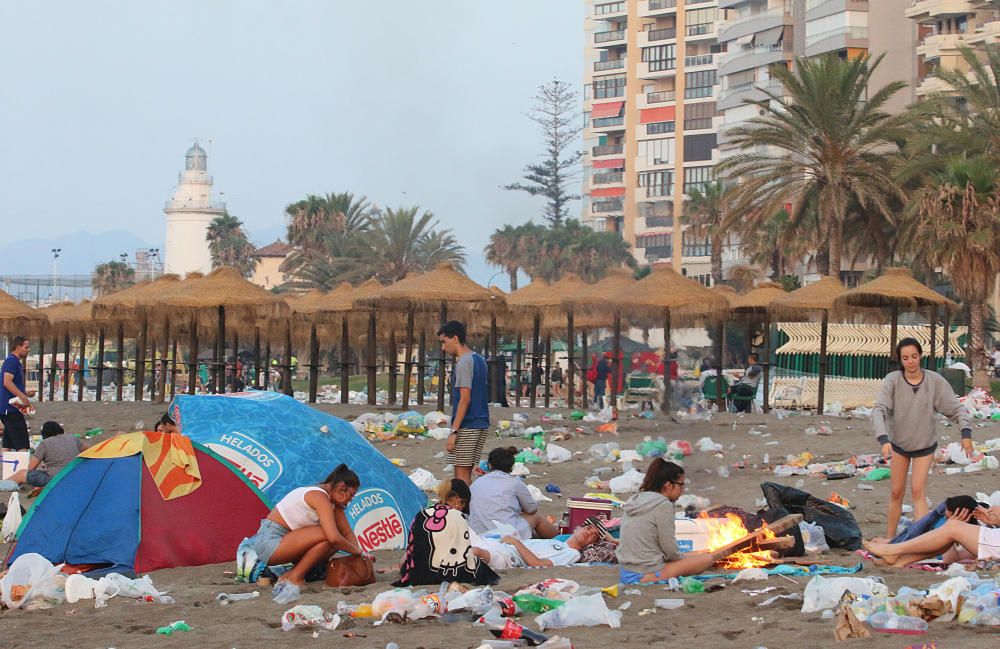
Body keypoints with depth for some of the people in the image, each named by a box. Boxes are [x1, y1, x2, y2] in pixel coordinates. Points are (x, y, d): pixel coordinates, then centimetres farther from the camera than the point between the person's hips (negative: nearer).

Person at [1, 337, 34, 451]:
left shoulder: (15, 362, 21)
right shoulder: (12, 361, -10)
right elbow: (7, 382, -23)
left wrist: (25, 393, 14)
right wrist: (23, 396, -26)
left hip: (8, 409, 10)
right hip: (11, 408, -10)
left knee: (7, 446, 8)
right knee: (22, 446, -15)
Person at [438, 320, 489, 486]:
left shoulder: (464, 363, -13)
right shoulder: (479, 360, 15)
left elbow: (465, 399, -19)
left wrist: (453, 431, -19)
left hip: (467, 427, -9)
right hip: (481, 424, 9)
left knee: (461, 474, -6)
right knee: (466, 474, 11)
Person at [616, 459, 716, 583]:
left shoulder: (634, 501, 12)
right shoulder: (663, 505, -13)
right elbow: (669, 547, -10)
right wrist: (681, 558, 10)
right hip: (647, 575, -9)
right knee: (706, 558, -2)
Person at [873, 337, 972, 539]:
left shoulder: (935, 381, -15)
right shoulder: (892, 380, -18)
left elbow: (956, 408, -11)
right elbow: (879, 409, -28)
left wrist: (966, 432, -27)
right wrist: (883, 439, -43)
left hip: (925, 445, -1)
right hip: (898, 443, 1)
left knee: (917, 492, -10)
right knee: (896, 492, 7)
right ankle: (889, 539, 18)